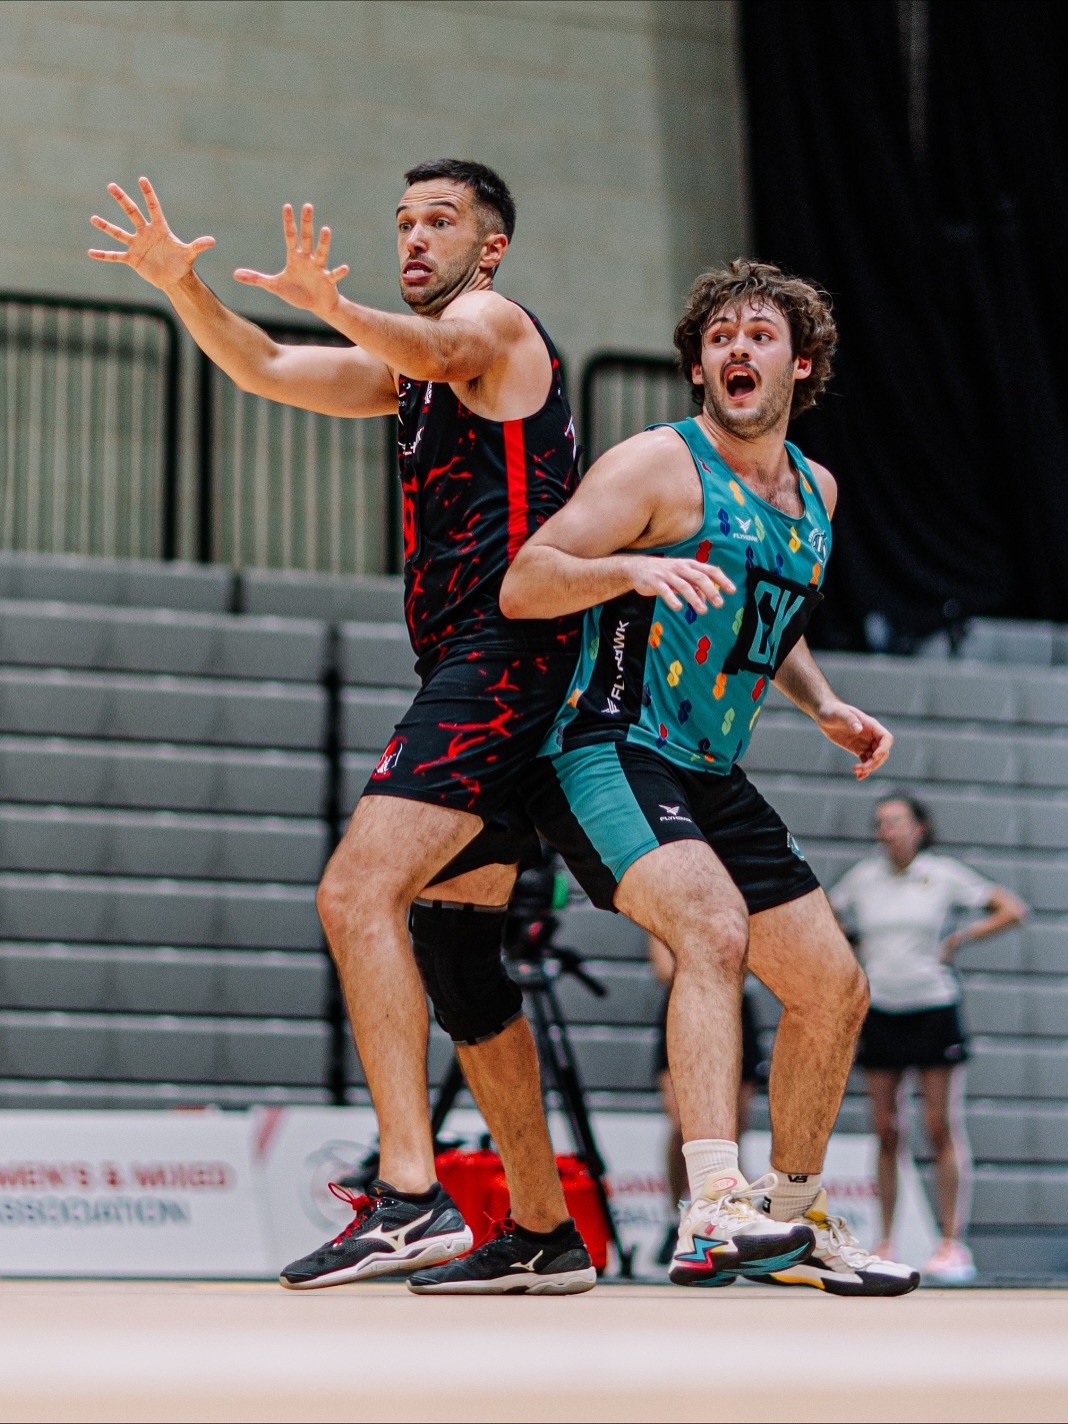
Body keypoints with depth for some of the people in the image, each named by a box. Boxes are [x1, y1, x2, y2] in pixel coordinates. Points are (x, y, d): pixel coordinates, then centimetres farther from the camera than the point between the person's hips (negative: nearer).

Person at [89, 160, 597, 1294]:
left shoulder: (494, 323, -3)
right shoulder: (415, 365, 25)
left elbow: (433, 351, -28)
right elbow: (267, 371, 21)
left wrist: (332, 305, -48)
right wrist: (180, 286, 3)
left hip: (500, 657, -11)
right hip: (473, 672, 11)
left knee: (358, 892, -23)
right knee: (454, 954, 14)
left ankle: (410, 1195, -32)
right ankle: (543, 1234, 20)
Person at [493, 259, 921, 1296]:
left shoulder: (817, 491, 14)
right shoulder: (661, 464, -9)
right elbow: (521, 586, -16)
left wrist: (823, 705, 13)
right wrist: (631, 566, -33)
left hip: (710, 777, 8)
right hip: (607, 753, -8)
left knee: (835, 991, 8)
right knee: (715, 930, -33)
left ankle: (792, 1220, 26)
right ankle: (713, 1212, -41)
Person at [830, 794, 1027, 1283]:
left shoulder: (944, 875, -2)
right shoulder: (862, 877, 6)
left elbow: (1012, 910, 1)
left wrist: (959, 938, -5)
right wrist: (853, 948, 7)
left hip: (934, 1009, -3)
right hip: (880, 1012, 3)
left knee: (943, 1130, -4)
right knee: (886, 1133, 3)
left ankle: (952, 1244, -3)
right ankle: (885, 1242, 7)